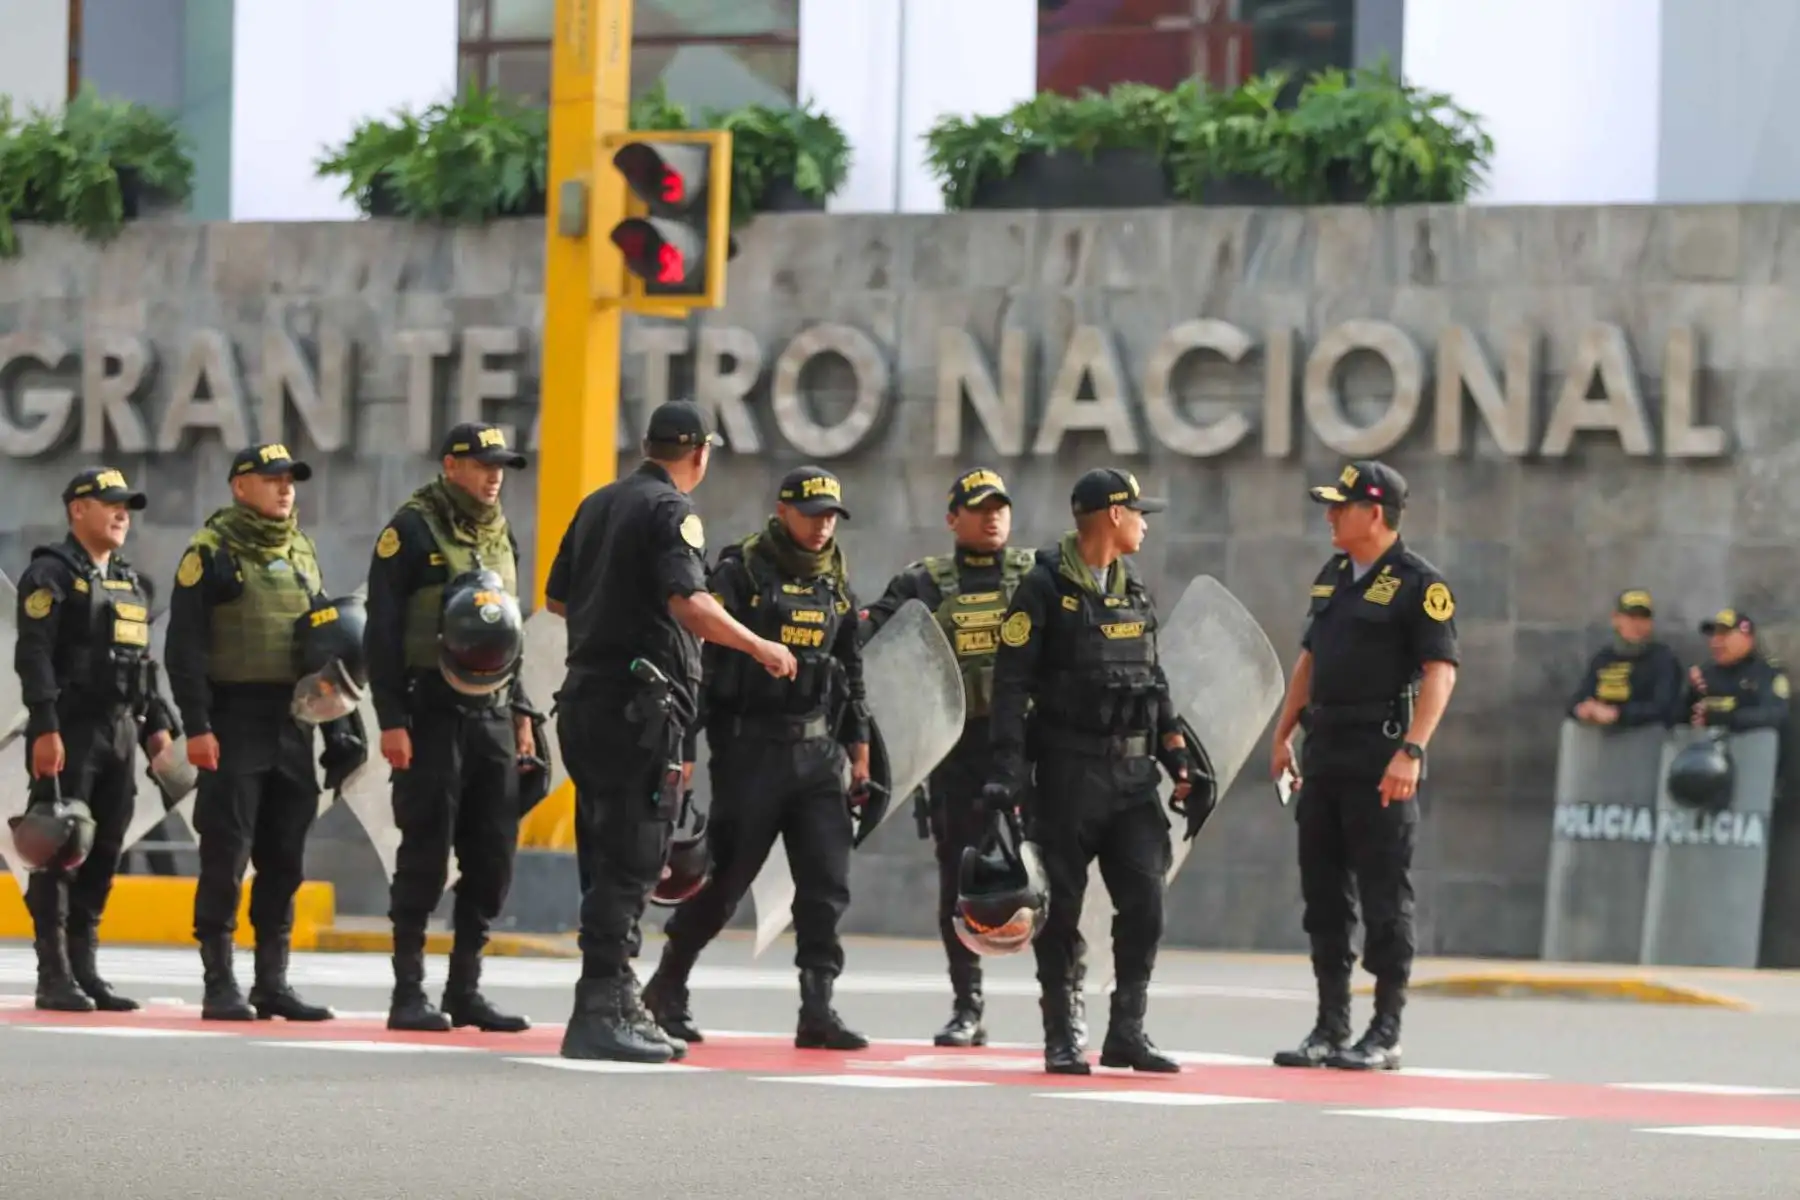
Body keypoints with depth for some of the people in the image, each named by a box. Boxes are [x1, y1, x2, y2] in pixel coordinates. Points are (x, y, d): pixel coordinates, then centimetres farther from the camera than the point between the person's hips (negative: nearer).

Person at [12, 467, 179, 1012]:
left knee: (104, 854, 8)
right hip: (70, 733, -8)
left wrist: (157, 722, 14)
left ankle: (84, 968, 14)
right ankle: (54, 977, -6)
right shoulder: (52, 574, -6)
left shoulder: (131, 584, 19)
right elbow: (34, 655, -14)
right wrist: (44, 727, -22)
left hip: (120, 731, 8)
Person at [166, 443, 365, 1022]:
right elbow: (185, 647, -9)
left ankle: (273, 983, 13)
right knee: (226, 858, -5)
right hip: (234, 724, -6)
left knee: (285, 859, 7)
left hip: (292, 723, 6)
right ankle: (219, 985, -2)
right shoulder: (211, 552, -4)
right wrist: (197, 726, -17)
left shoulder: (303, 553, 15)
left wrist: (338, 726, 13)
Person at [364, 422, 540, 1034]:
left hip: (493, 713, 7)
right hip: (432, 713, -7)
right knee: (425, 856, -6)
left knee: (493, 857, 4)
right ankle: (408, 994, 0)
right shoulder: (413, 530, -5)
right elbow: (382, 632, -9)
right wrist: (391, 720, -15)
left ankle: (465, 989, 11)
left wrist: (520, 712, 18)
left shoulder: (501, 534, 16)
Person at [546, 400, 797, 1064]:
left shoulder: (599, 504, 16)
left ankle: (617, 1005, 18)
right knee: (629, 864, -8)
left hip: (584, 697, 9)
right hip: (639, 704, -9)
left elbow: (556, 597, 23)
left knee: (610, 860, 13)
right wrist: (761, 648, -13)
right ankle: (602, 1012, -11)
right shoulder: (673, 512, -9)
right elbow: (689, 604, -23)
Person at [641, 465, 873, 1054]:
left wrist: (859, 754, 16)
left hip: (819, 752, 5)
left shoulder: (837, 584, 13)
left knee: (826, 884, -3)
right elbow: (699, 657, -9)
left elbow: (853, 674, 20)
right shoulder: (741, 572, -5)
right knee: (724, 879, 1)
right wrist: (684, 745, -15)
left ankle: (817, 1010, -2)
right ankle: (666, 988, 18)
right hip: (751, 747, -5)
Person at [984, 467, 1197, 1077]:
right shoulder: (1044, 588, -5)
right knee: (1063, 907, -1)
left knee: (1144, 901, -2)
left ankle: (1127, 1032, 5)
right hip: (1069, 770, -6)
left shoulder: (1134, 592, 15)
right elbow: (1011, 682, -9)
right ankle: (1061, 1038, 7)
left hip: (1132, 773, 6)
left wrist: (1179, 759, 13)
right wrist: (1007, 770, -16)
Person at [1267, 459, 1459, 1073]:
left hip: (1380, 760, -8)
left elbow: (1440, 672, -15)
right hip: (1324, 755, 8)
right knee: (1323, 895, 9)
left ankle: (1386, 1034, 0)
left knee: (1385, 899, -4)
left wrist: (1411, 751, -24)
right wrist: (1283, 734, 20)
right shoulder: (1332, 577, 16)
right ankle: (1331, 1027, 15)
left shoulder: (1419, 585, -9)